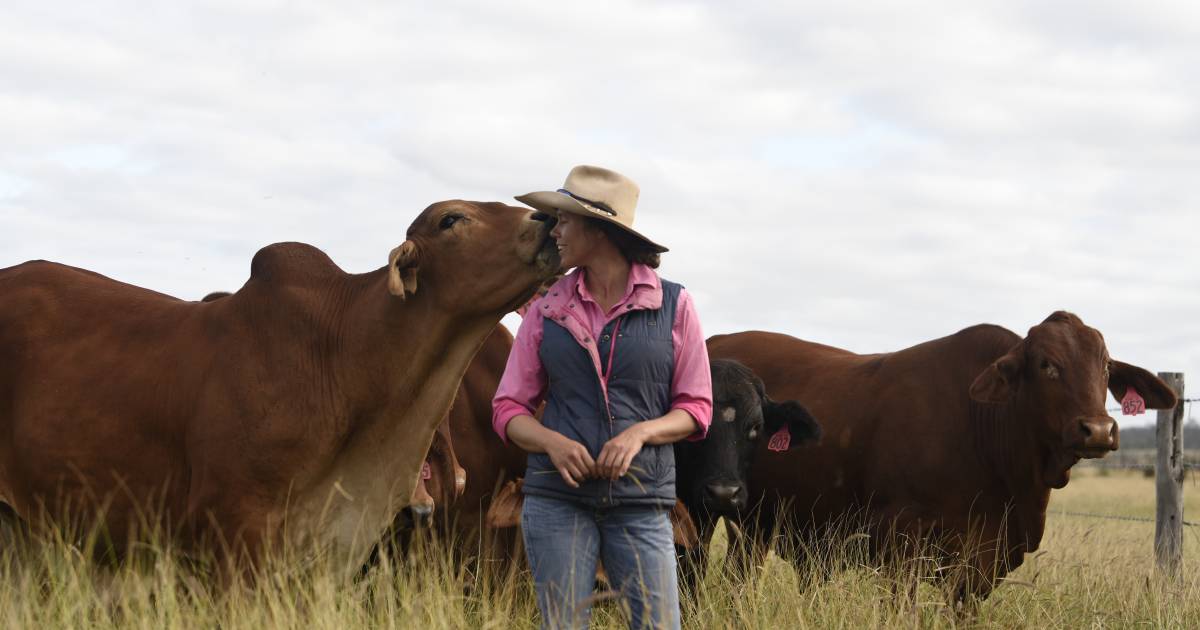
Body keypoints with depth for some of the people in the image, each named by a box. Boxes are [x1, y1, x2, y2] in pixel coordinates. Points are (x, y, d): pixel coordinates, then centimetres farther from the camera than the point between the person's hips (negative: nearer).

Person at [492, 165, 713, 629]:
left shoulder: (673, 305, 3)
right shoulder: (546, 312, 7)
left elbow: (696, 409, 5)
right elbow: (508, 409, 8)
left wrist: (640, 432, -14)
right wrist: (552, 442, -13)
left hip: (641, 504, -1)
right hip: (557, 499, 1)